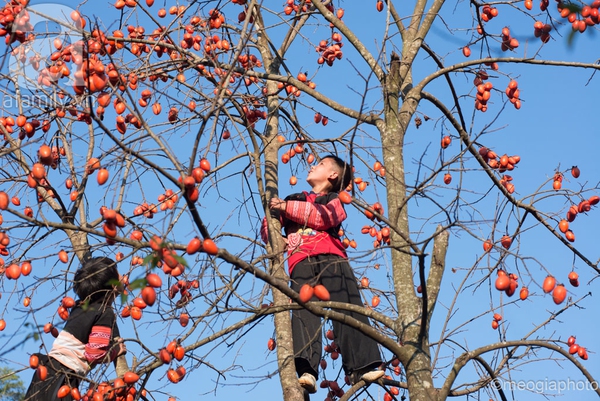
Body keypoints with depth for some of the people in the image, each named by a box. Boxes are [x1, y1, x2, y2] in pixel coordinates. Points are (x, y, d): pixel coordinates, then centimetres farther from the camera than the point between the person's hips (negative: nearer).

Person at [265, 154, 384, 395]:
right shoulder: (293, 200, 36)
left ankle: (360, 366, -30)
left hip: (330, 257, 0)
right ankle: (306, 371, -43)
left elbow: (322, 218, 2)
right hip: (301, 261, 1)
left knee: (347, 309, -21)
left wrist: (287, 207, -1)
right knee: (304, 311, -24)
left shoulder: (334, 201, 26)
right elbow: (268, 232, 29)